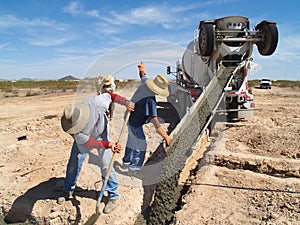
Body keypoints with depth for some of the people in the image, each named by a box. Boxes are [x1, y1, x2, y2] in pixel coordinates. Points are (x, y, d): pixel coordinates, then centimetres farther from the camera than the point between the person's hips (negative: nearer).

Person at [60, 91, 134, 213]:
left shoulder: (96, 103, -39)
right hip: (85, 138, 1)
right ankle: (68, 192, 31)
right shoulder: (78, 134, -36)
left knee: (105, 164, -7)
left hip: (101, 133, -1)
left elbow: (109, 95, -21)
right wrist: (109, 145, -40)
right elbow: (91, 143, -29)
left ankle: (113, 196, 7)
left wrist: (126, 102, -27)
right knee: (74, 163, 5)